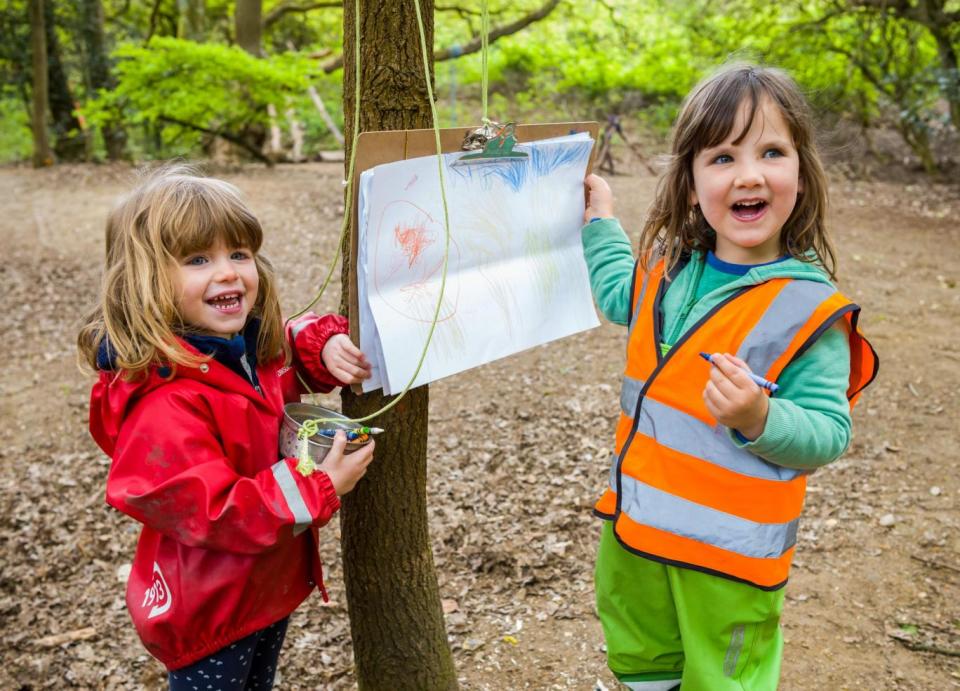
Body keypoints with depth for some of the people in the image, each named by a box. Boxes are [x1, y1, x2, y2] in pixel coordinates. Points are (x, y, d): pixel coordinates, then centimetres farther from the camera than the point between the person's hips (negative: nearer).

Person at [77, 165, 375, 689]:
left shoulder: (258, 346, -6)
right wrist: (320, 488, -28)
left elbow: (300, 340, 14)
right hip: (209, 615, -8)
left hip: (273, 585, 8)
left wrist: (328, 346, -10)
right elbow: (211, 513, -31)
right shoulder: (164, 403, -31)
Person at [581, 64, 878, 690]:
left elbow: (828, 433, -18)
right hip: (635, 522, 6)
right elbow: (620, 297, 24)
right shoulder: (669, 267, -1)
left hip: (729, 552, -6)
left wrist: (760, 418, -35)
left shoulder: (808, 308, -19)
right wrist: (601, 220, 23)